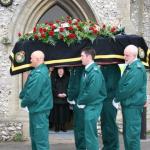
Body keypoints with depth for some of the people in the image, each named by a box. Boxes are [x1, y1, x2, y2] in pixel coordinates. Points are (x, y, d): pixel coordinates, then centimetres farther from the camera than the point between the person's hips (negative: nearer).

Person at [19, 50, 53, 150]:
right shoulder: (40, 70, 10)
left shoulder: (39, 74, -23)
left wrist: (23, 103, -7)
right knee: (35, 136, 21)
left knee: (41, 138, -3)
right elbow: (28, 87, 14)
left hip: (39, 109, -10)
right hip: (37, 108, 10)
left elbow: (32, 94, -23)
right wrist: (22, 96, 3)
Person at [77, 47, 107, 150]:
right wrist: (80, 101, 5)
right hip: (87, 105, 9)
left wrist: (80, 102, -11)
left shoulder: (95, 72, -18)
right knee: (90, 133, 18)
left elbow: (92, 92, -23)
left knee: (90, 134, -5)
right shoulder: (87, 70, 10)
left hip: (92, 106, -9)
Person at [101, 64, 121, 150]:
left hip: (110, 101, -8)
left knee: (110, 126, -1)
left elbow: (110, 85, -19)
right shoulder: (103, 67, 12)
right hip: (104, 101, 8)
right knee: (105, 125, 15)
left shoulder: (114, 68, -13)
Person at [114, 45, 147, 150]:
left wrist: (117, 98, -12)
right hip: (127, 104, 10)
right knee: (127, 132, 17)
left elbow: (129, 88, -23)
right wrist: (118, 98, 8)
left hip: (133, 105, -10)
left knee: (132, 133, -6)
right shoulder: (129, 67, 14)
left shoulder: (138, 69, -17)